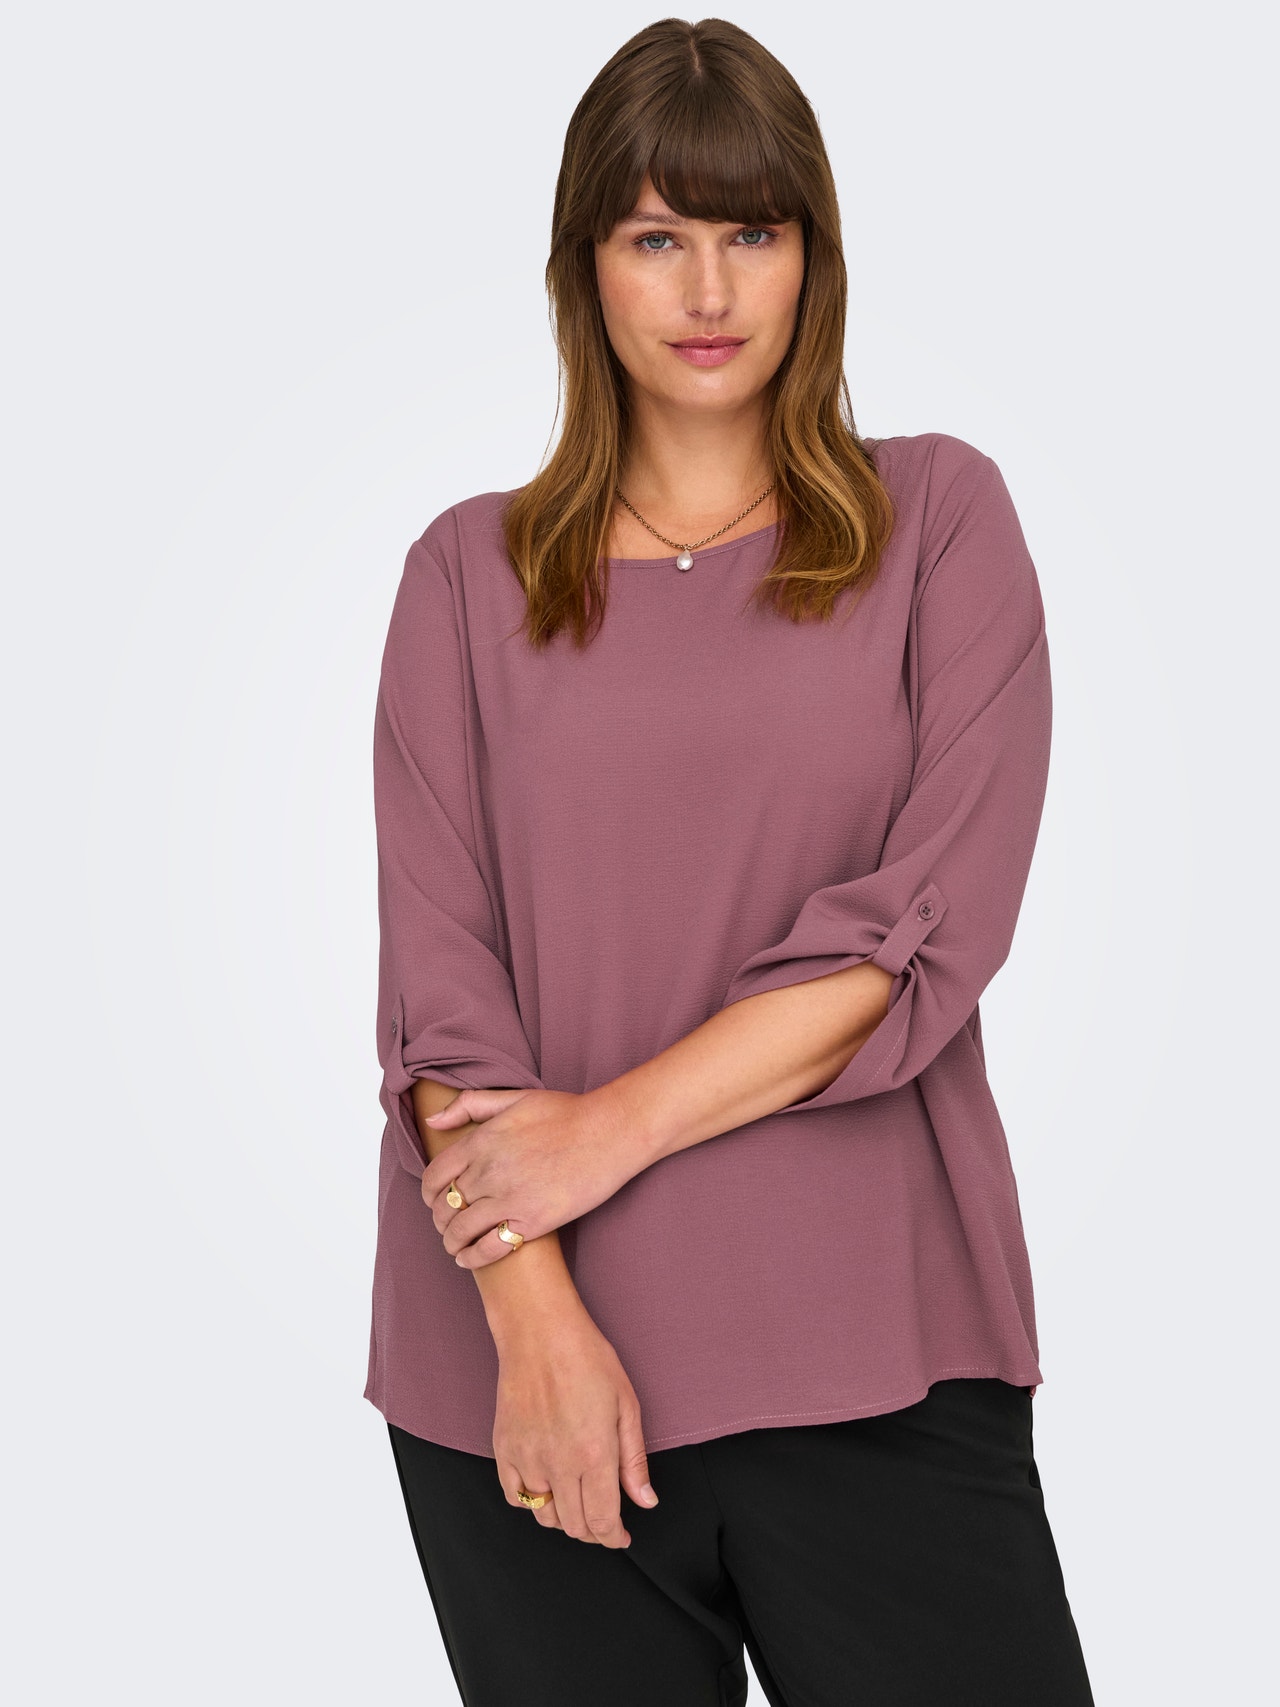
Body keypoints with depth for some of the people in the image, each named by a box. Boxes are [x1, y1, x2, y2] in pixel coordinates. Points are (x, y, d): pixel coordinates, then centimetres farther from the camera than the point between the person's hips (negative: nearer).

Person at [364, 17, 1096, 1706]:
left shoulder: (938, 519, 7)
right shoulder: (473, 572, 9)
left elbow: (932, 926, -4)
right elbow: (435, 975, 0)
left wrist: (613, 1125, -10)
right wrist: (535, 1316, -11)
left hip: (873, 1358, -1)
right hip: (531, 1374, 1)